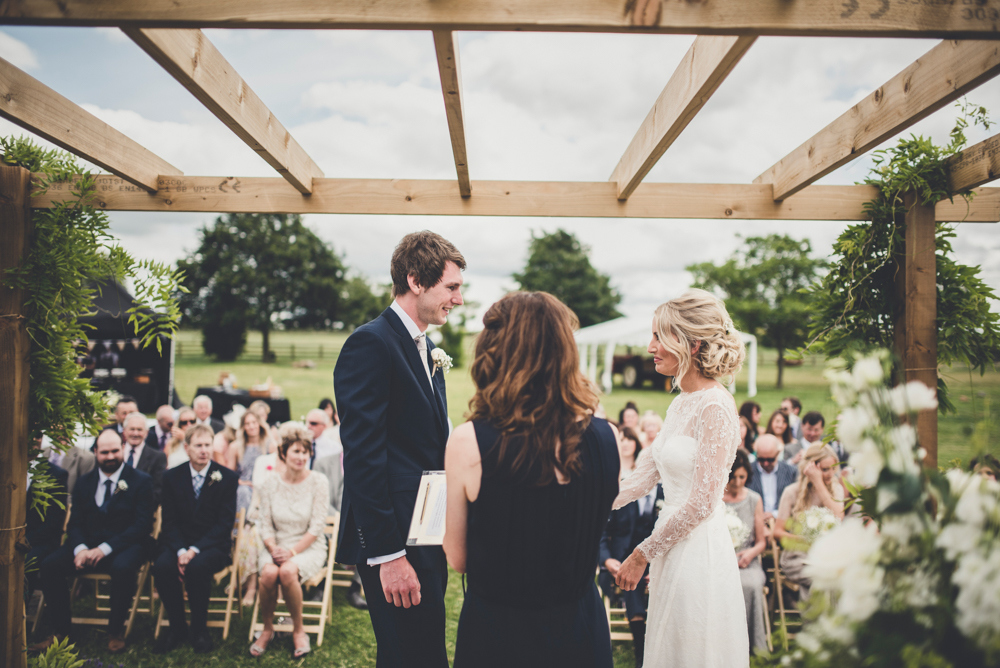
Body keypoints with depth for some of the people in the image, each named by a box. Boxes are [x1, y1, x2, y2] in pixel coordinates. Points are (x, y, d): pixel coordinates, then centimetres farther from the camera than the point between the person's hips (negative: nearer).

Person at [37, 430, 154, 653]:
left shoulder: (141, 481, -1)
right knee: (50, 565, -20)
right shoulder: (84, 482, 14)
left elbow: (142, 525, -10)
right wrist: (80, 549, -15)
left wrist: (105, 549, -21)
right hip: (88, 544, 5)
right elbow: (75, 523, 9)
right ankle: (61, 631, -7)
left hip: (124, 546, -4)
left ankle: (115, 632, -17)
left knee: (122, 567, -37)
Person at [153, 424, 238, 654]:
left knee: (197, 566, -34)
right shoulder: (172, 477, 7)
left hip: (213, 545, -3)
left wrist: (195, 550, -18)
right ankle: (177, 627, -8)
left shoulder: (227, 477, -1)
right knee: (161, 566, -28)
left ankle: (200, 629, -12)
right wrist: (180, 551, -16)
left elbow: (225, 523, -6)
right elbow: (169, 521, 2)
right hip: (179, 544, 3)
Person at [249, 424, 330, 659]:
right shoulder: (270, 484, 4)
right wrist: (274, 549, -17)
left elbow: (317, 527, -8)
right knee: (268, 573, -32)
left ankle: (299, 631, -11)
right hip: (276, 546, 2)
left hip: (309, 547, -2)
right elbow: (265, 526, 3)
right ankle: (267, 629, -6)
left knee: (287, 571, -34)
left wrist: (292, 551, -18)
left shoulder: (318, 482, -5)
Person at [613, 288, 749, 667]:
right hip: (674, 546, 8)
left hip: (698, 549, -8)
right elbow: (649, 472, 11)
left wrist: (642, 554, -12)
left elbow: (701, 503, -19)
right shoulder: (681, 402, 9)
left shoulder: (715, 408, -17)